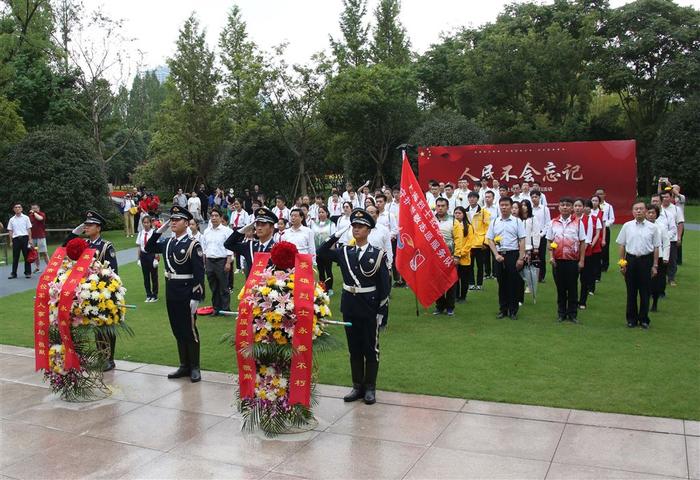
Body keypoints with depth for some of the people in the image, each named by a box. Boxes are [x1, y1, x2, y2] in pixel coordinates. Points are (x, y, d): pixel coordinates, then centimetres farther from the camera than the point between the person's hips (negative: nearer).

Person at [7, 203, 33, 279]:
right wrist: (11, 241, 3)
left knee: (27, 256, 1)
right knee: (15, 257, 4)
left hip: (24, 238, -2)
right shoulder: (12, 219, 9)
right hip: (16, 239, 2)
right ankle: (13, 273, 9)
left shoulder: (26, 218, 4)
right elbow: (10, 231, 10)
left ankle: (28, 273, 7)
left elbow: (29, 229, 2)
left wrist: (30, 239, -4)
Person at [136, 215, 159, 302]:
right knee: (145, 276, 10)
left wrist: (156, 258, -12)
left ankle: (154, 295, 17)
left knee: (154, 276, 6)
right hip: (143, 255, 4)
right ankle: (148, 295, 20)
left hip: (152, 255, -4)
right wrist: (138, 258, 6)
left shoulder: (154, 233, -10)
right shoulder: (141, 233, 4)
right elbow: (139, 247, 8)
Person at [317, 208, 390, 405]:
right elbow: (321, 253, 5)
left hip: (369, 307, -4)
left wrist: (382, 311, -10)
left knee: (371, 349, 6)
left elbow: (385, 284, -7)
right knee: (354, 348, 12)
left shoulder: (377, 254, -8)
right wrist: (336, 235, -5)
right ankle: (358, 386, 23)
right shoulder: (344, 252, 4)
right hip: (349, 306, 4)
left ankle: (370, 388, 18)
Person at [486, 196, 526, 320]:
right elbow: (490, 240, 7)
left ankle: (513, 310, 10)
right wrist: (496, 254, -6)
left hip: (513, 254, -2)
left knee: (513, 283, 1)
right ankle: (503, 309, 17)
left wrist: (521, 258, -8)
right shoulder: (494, 222, 8)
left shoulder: (517, 221, 1)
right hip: (499, 255, 2)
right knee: (501, 283, 8)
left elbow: (522, 240, -2)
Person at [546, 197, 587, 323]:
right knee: (560, 287, 9)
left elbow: (582, 242, 1)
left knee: (573, 288, 5)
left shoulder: (578, 222, 0)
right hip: (558, 260, 2)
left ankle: (573, 313, 16)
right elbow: (550, 242, 10)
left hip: (573, 260, -2)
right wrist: (551, 256, -2)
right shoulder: (553, 223, 5)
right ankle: (561, 313, 19)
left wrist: (581, 260, -2)